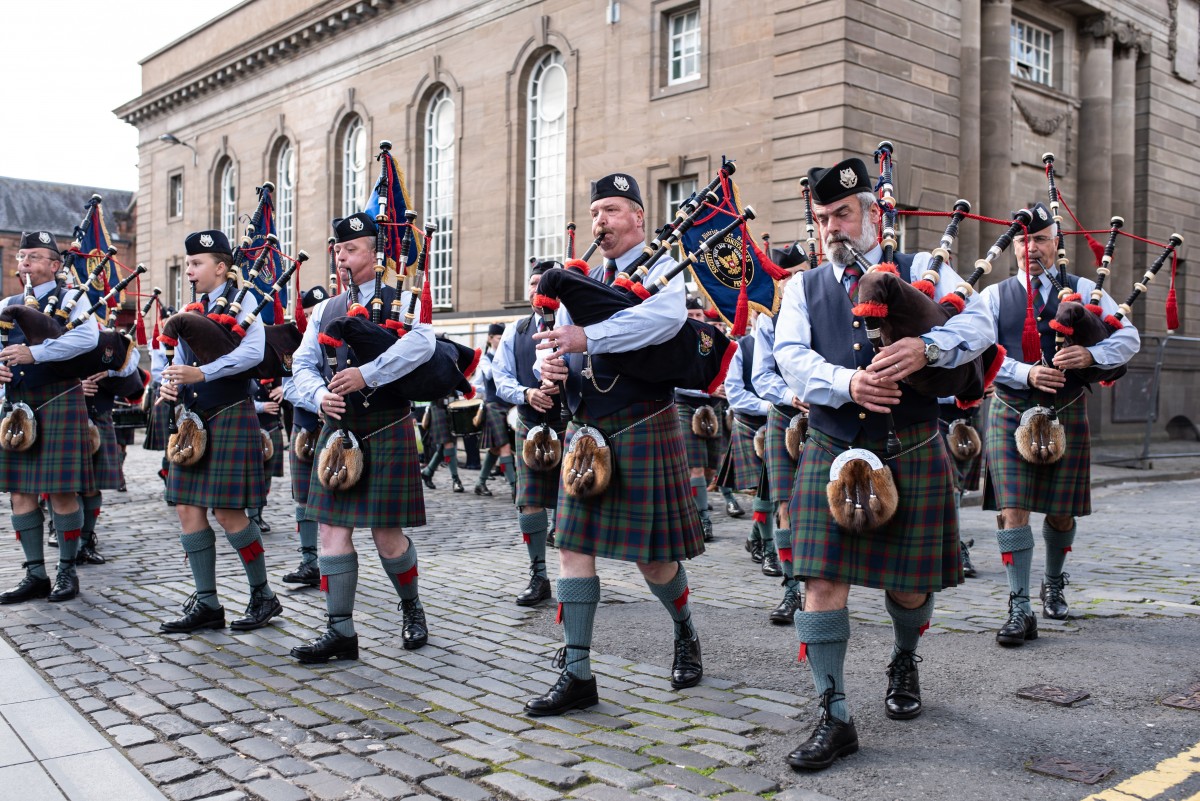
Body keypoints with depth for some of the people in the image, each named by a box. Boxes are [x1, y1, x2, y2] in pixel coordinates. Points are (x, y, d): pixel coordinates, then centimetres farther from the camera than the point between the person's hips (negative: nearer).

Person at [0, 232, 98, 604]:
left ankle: (67, 570, 10)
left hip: (58, 401, -5)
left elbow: (87, 337, -17)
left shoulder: (71, 299, 1)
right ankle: (35, 573, 14)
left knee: (62, 490, -3)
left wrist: (34, 353, -24)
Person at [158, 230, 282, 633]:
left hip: (230, 416, -7)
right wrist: (170, 384, -5)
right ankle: (207, 603, 13)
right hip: (193, 419, 7)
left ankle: (263, 595, 11)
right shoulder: (192, 311, 16)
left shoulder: (242, 301, -4)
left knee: (228, 512, -6)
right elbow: (180, 361, 16)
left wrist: (202, 373, -29)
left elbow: (253, 351, -20)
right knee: (188, 509, 4)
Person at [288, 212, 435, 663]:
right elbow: (302, 364, 11)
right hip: (338, 428, 5)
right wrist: (319, 396, -10)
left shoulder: (400, 299, -1)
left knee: (387, 533, 0)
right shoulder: (325, 310, 15)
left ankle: (412, 610, 26)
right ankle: (340, 632, 7)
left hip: (386, 429, -5)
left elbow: (421, 342, -22)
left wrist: (366, 374, -28)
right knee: (332, 528, 0)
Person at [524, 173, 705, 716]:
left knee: (653, 555, 3)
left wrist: (587, 338, -34)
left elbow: (667, 316, -27)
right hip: (585, 428, 6)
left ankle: (686, 634, 33)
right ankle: (577, 673, 9)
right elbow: (557, 340, 9)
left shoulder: (660, 268, -4)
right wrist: (550, 367, -16)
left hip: (642, 427, -6)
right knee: (574, 546, 1)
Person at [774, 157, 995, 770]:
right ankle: (834, 718, 4)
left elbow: (978, 322, -7)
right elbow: (792, 355, -4)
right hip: (832, 451, 1)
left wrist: (926, 347, -27)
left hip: (911, 452, 0)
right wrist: (848, 383, -24)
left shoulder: (922, 270, 7)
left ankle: (904, 663, 43)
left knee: (908, 583, 10)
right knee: (823, 581, -7)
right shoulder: (803, 288, 11)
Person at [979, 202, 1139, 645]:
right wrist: (1026, 373, -20)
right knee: (1013, 510, -9)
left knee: (1061, 511, 10)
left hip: (1067, 413, 1)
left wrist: (1091, 354, -17)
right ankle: (1020, 609, -5)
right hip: (1011, 413, -1)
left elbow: (1129, 338, 4)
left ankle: (1054, 583, 37)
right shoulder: (995, 296, 6)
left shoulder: (1082, 290, 8)